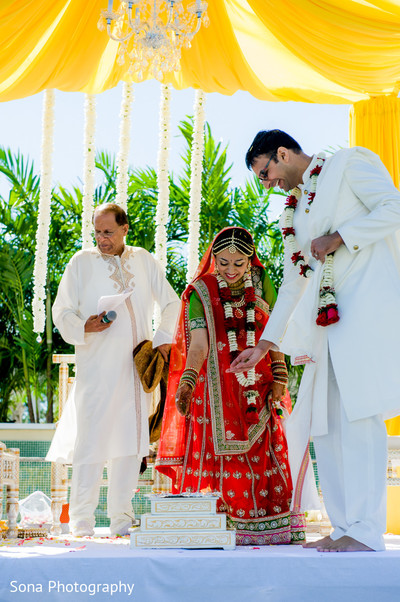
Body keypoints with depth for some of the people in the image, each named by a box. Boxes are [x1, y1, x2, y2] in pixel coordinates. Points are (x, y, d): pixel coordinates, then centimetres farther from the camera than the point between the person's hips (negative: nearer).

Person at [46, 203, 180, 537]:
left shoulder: (143, 260, 12)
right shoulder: (81, 262, 3)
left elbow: (171, 302, 18)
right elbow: (62, 310, 2)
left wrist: (164, 338, 3)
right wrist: (84, 327, -18)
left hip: (136, 368, 4)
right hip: (96, 368, -4)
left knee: (131, 442, 5)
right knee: (91, 441, -8)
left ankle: (121, 521, 14)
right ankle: (81, 522, 0)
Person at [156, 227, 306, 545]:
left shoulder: (262, 283, 6)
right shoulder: (201, 291, -2)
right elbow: (198, 345, -10)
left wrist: (279, 378, 1)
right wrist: (186, 383, -25)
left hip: (257, 389, 3)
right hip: (216, 391, -2)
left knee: (263, 456, 0)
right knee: (212, 456, -7)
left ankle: (265, 530, 5)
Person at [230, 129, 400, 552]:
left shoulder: (349, 164, 7)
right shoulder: (293, 210, 25)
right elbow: (293, 284, 25)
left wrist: (337, 238, -10)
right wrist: (264, 345, 22)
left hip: (366, 303, -8)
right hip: (327, 319, 8)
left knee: (359, 413, -16)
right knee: (323, 423, 0)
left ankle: (366, 532, -17)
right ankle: (344, 528, 3)